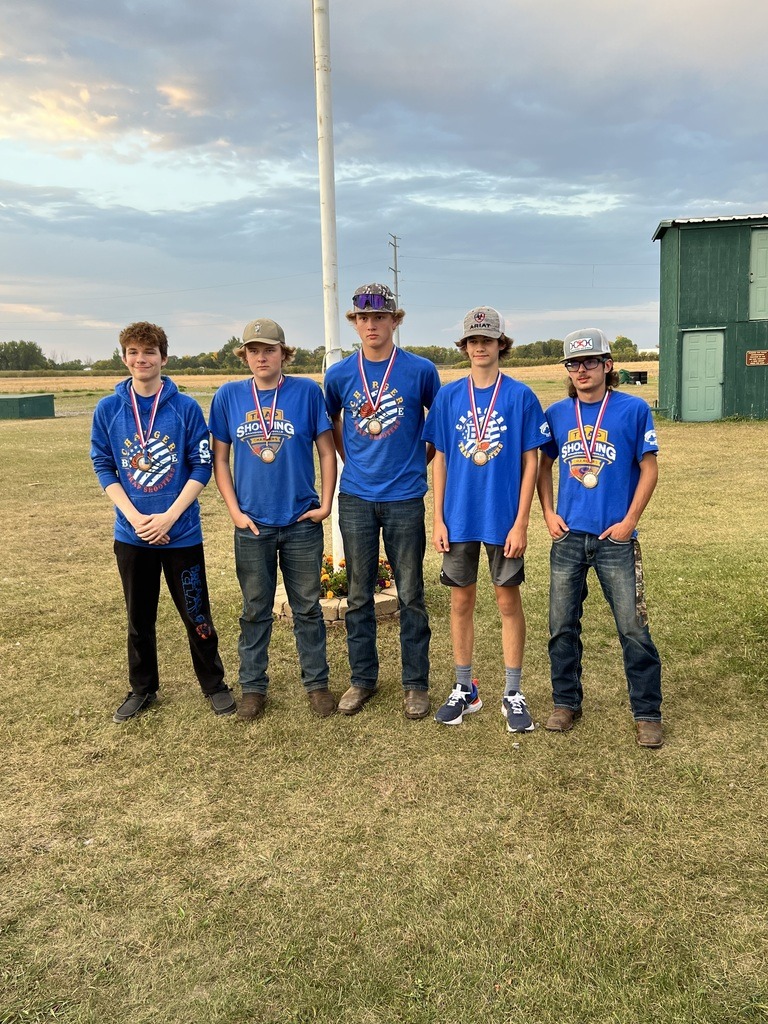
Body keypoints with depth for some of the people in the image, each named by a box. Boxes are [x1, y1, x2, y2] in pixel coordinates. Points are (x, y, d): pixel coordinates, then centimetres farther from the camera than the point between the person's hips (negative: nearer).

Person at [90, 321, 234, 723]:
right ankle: (142, 689, 31)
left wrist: (169, 516, -14)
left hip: (182, 533, -2)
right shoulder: (108, 409, 0)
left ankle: (214, 684, 24)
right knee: (139, 618, 15)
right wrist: (134, 516, -11)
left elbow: (202, 466, -6)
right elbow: (103, 467, 2)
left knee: (196, 614, 7)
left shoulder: (186, 407, -5)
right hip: (131, 534, 2)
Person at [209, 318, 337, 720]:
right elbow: (219, 458, 5)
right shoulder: (229, 395, 1)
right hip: (252, 523, 1)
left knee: (307, 607, 10)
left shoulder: (306, 391, -3)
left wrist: (325, 504, -3)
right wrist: (234, 510, -2)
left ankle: (317, 682, 25)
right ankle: (253, 686, 26)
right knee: (255, 609, 12)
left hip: (302, 521, -1)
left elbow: (326, 451, 1)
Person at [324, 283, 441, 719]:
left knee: (411, 595, 5)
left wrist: (421, 460, 8)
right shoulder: (339, 374, 3)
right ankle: (363, 679, 24)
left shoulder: (421, 370, -3)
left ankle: (416, 683, 19)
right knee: (359, 595, 10)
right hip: (356, 498, 2)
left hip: (405, 498, -2)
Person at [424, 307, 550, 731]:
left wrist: (521, 523, -8)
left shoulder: (520, 396, -3)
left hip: (504, 520, -2)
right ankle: (464, 689, 25)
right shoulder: (448, 396, 3)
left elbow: (529, 462, -3)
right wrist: (438, 519, 1)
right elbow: (440, 460, 6)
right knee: (461, 602, 10)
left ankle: (513, 694, 19)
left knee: (508, 601, 6)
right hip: (459, 519, 2)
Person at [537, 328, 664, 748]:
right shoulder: (556, 414, 6)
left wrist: (629, 521, -8)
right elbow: (542, 466, 16)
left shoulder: (633, 409, -3)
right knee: (562, 625, 10)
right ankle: (566, 702, 27)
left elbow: (649, 468, -1)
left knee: (633, 628, 0)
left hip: (615, 538, -3)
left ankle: (647, 713, 17)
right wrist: (548, 513, 4)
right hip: (568, 536, 3)